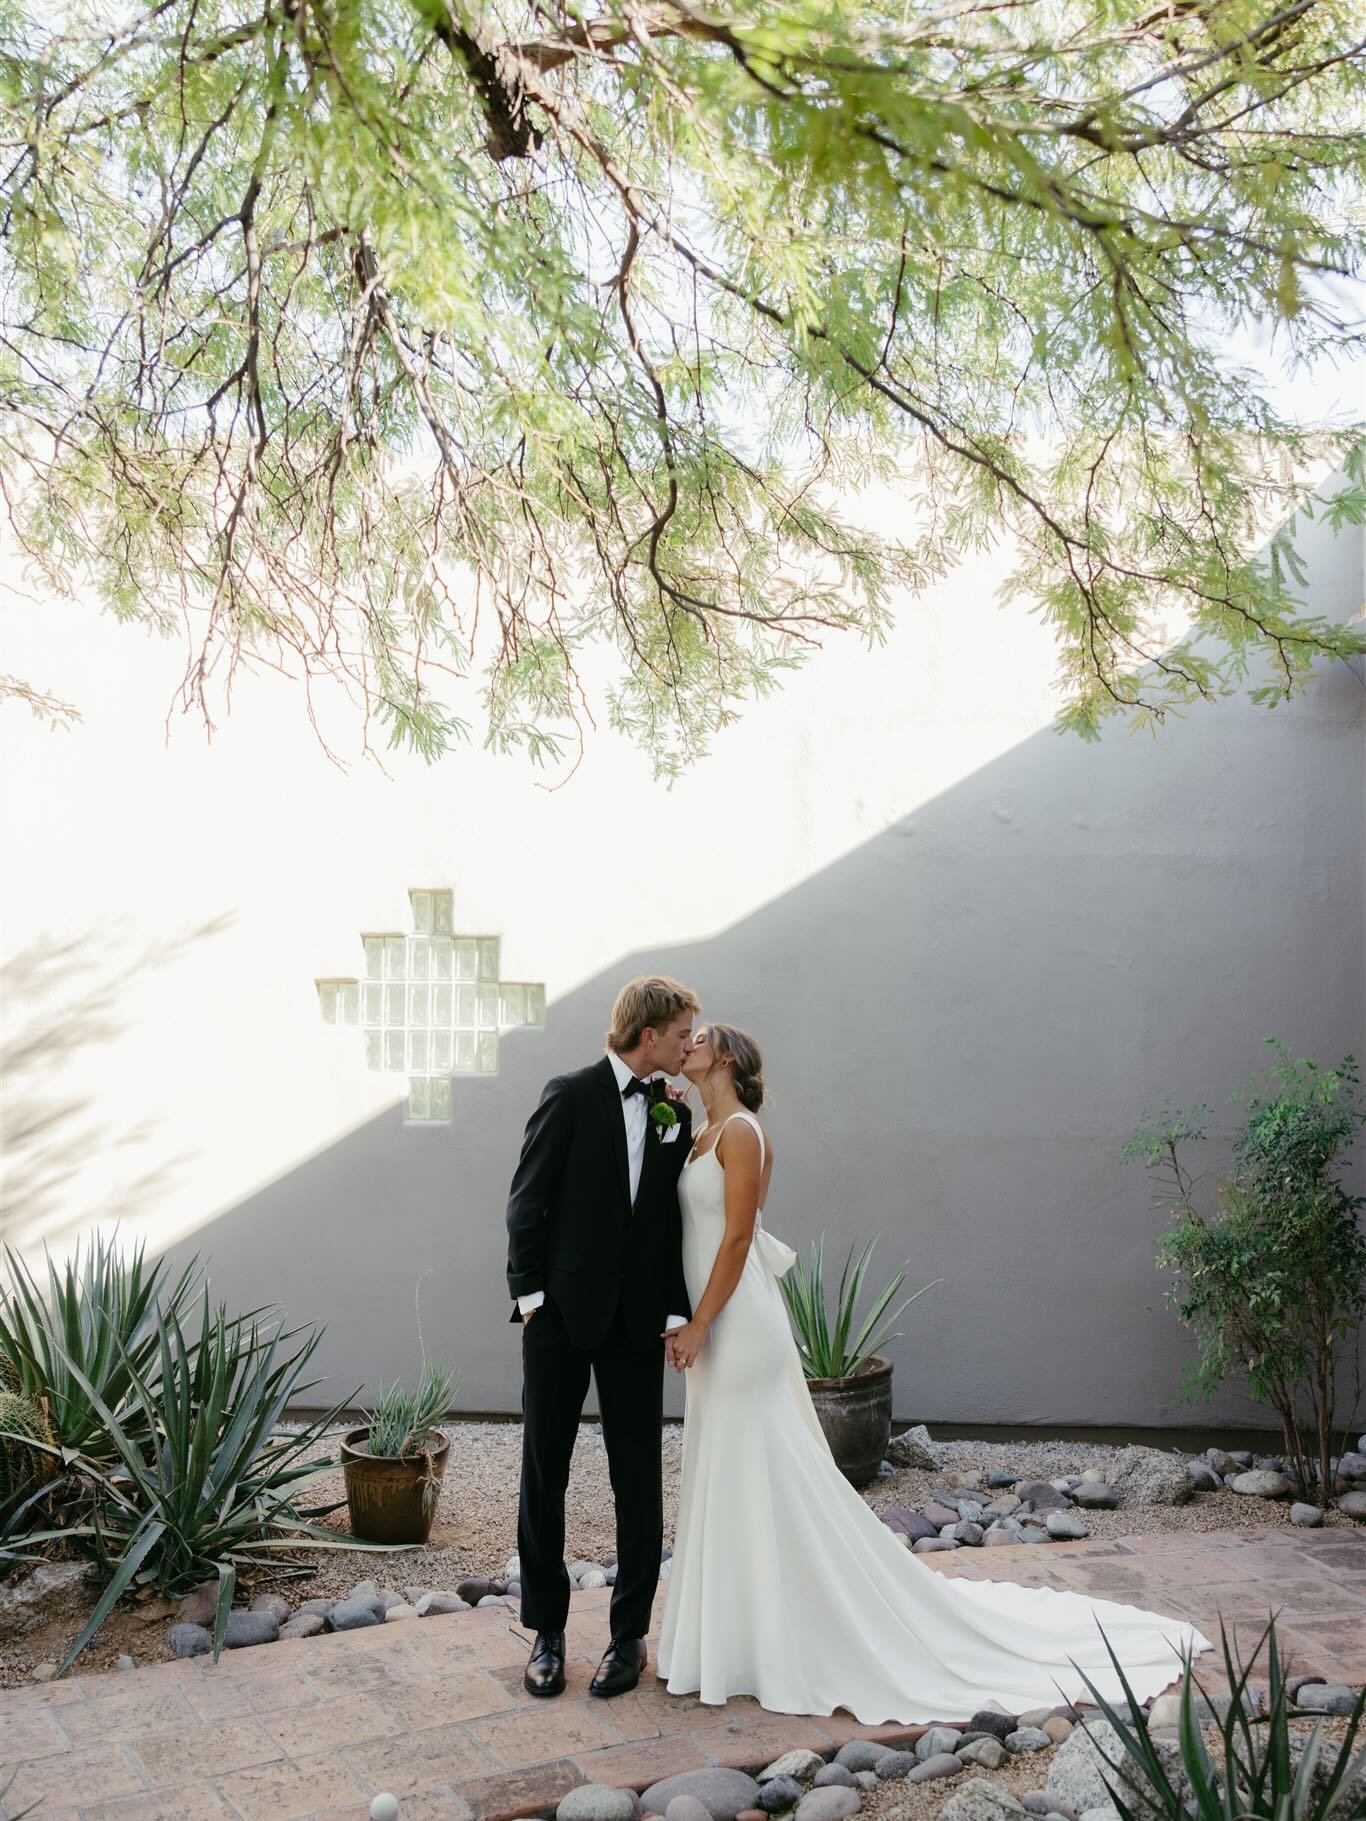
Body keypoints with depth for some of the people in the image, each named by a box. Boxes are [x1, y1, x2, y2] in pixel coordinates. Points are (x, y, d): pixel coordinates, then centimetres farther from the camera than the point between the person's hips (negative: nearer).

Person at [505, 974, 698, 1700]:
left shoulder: (675, 1113, 6)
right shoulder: (571, 1096, -7)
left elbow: (675, 1221, 5)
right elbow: (527, 1202, -6)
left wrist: (675, 1313, -3)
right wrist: (529, 1295, -10)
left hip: (635, 1321, 4)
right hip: (561, 1313, -3)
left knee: (638, 1478, 7)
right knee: (543, 1474, 7)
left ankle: (629, 1633, 20)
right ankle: (546, 1632, 21)